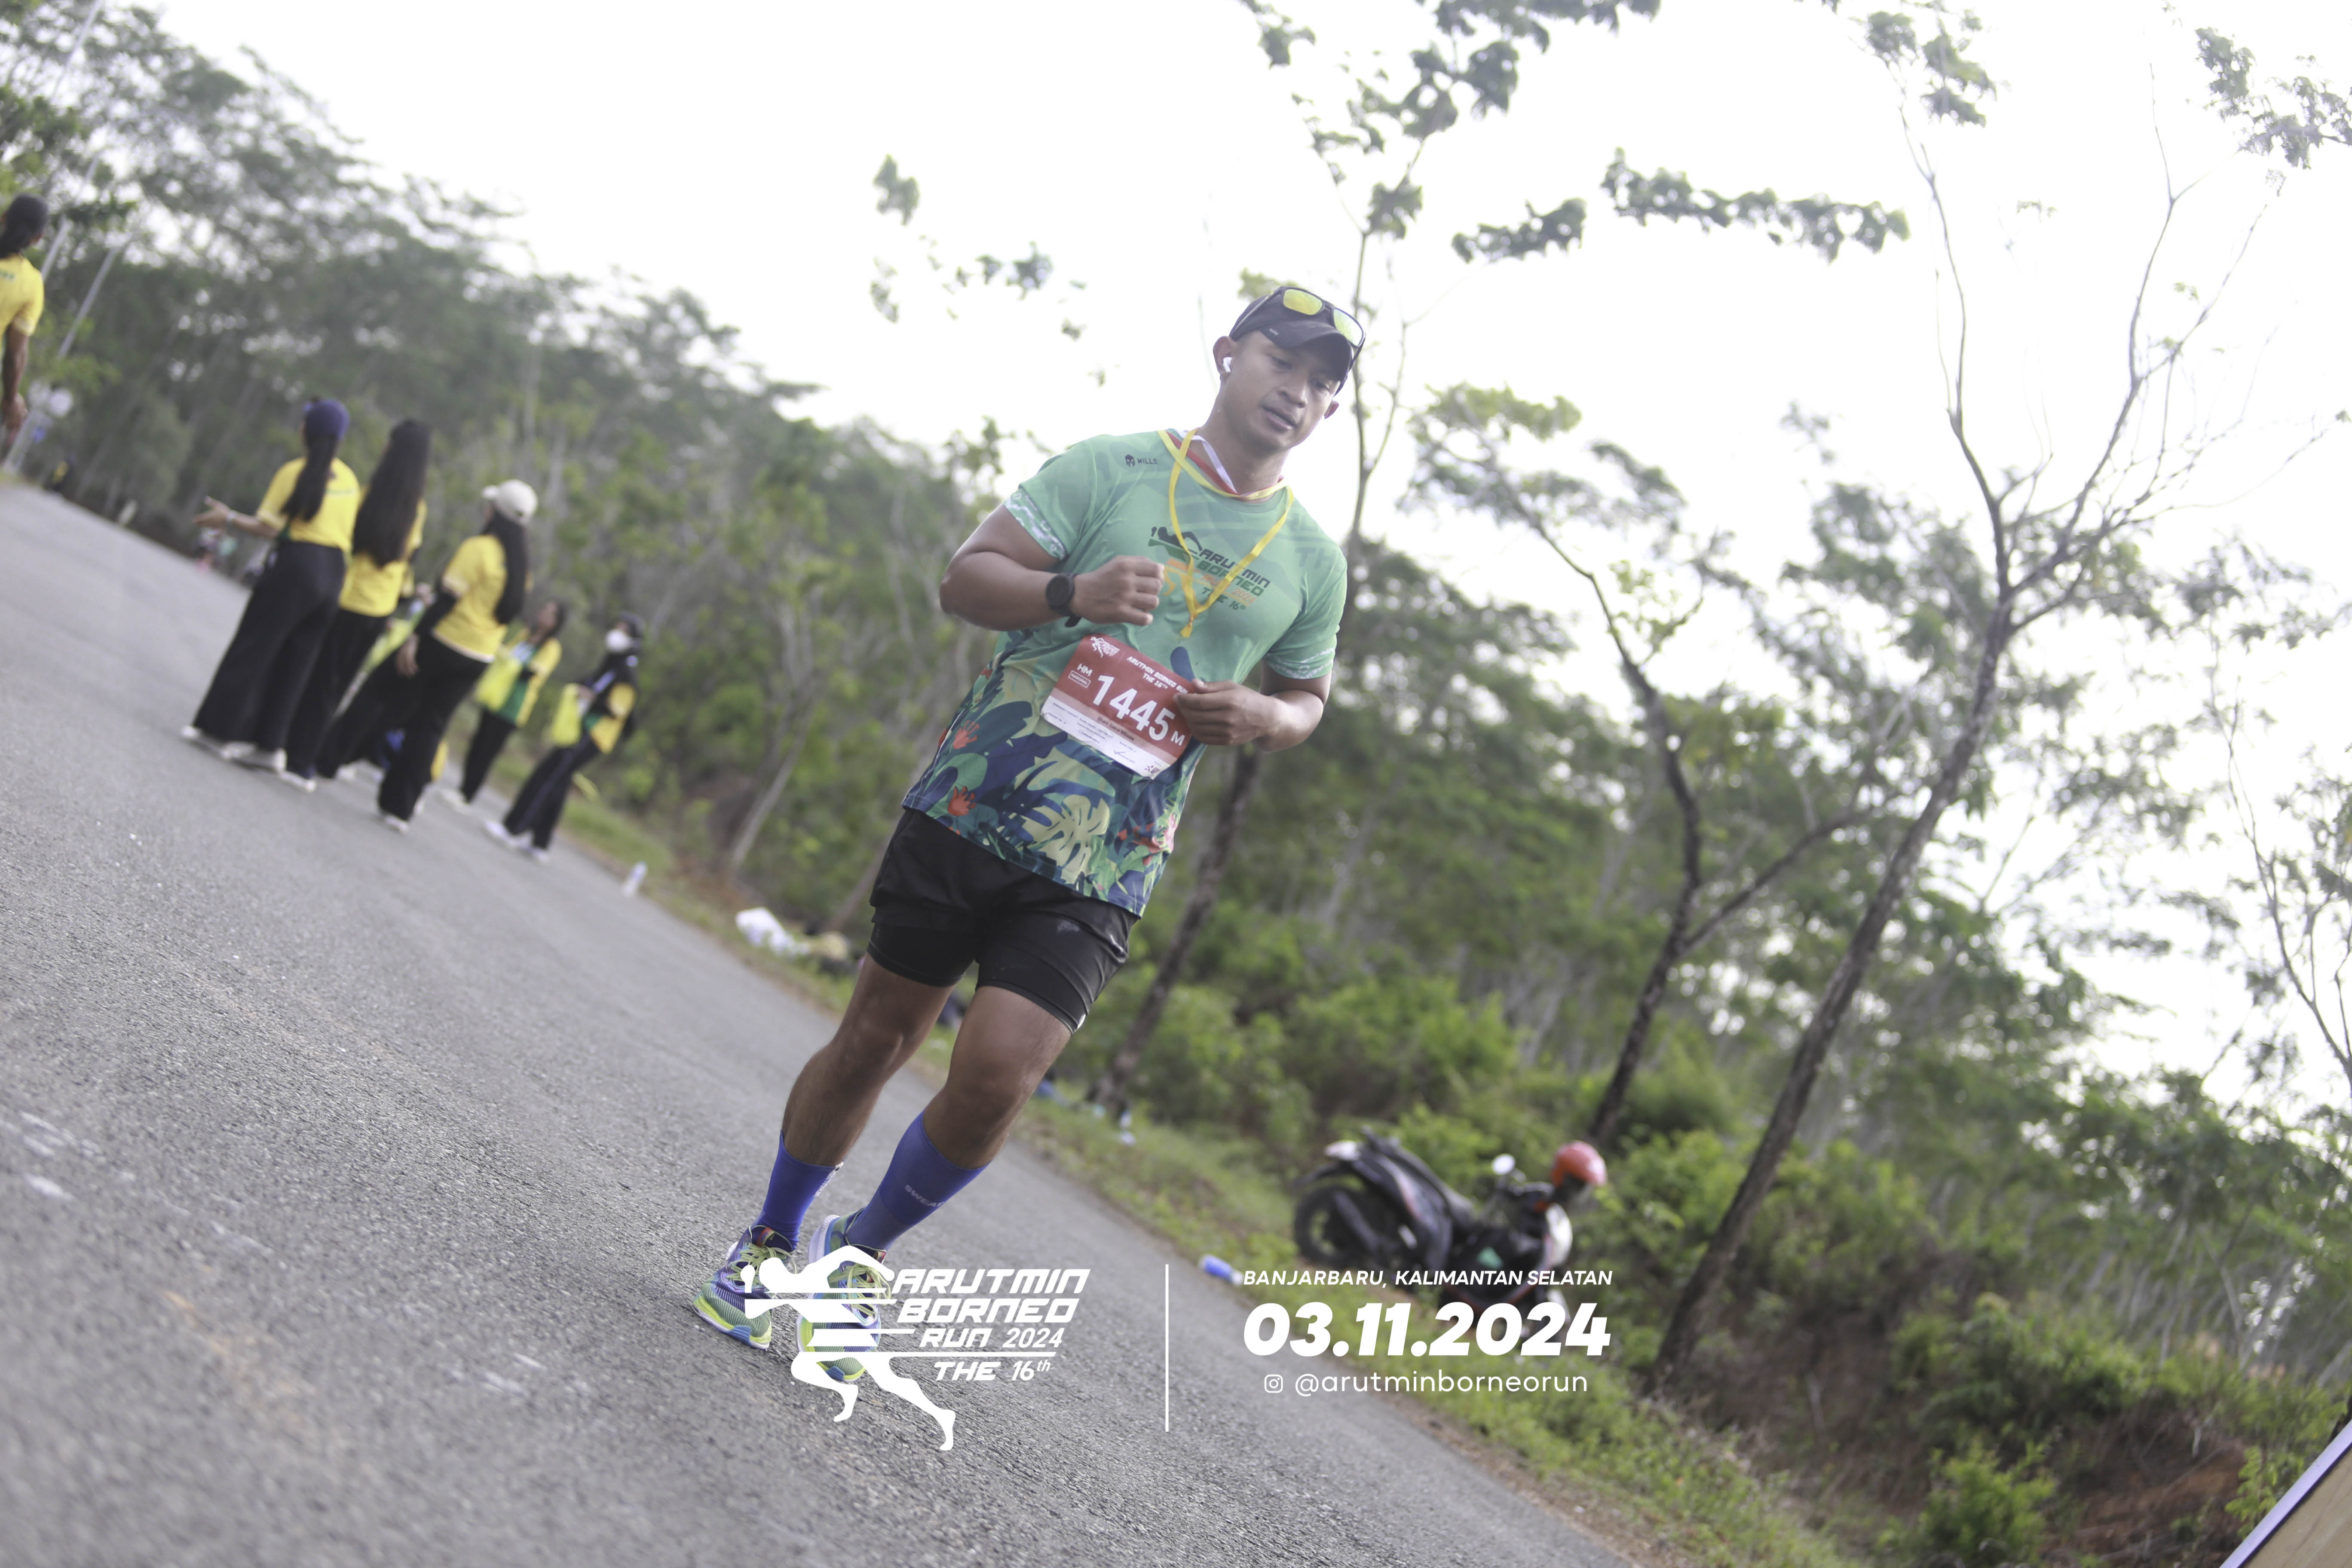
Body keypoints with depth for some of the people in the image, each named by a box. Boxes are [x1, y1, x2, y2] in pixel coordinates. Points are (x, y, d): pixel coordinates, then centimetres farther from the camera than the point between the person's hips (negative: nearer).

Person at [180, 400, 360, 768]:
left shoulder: (295, 473, -7)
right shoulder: (350, 479, 10)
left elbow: (268, 528, -10)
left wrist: (228, 519, 2)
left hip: (296, 563, -6)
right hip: (334, 571, 6)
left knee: (251, 648, 2)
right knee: (294, 662, 8)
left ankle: (220, 728, 4)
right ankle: (270, 744, 8)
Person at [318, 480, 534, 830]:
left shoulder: (480, 548, -13)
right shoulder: (522, 561, 8)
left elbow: (448, 598, -17)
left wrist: (415, 637, -17)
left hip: (442, 642, -6)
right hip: (480, 658, 6)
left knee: (375, 696, 8)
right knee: (429, 727, 10)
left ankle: (325, 760, 10)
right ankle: (399, 806, 8)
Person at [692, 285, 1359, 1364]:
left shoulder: (1313, 563, 8)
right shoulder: (1107, 469, -1)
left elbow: (1306, 696, 22)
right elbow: (965, 578, -3)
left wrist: (1258, 717, -2)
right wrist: (1073, 594, -22)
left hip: (1098, 873, 1)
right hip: (971, 809, -1)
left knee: (995, 1079, -12)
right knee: (875, 1039, 7)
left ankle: (859, 1249, 15)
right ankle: (767, 1243, 29)